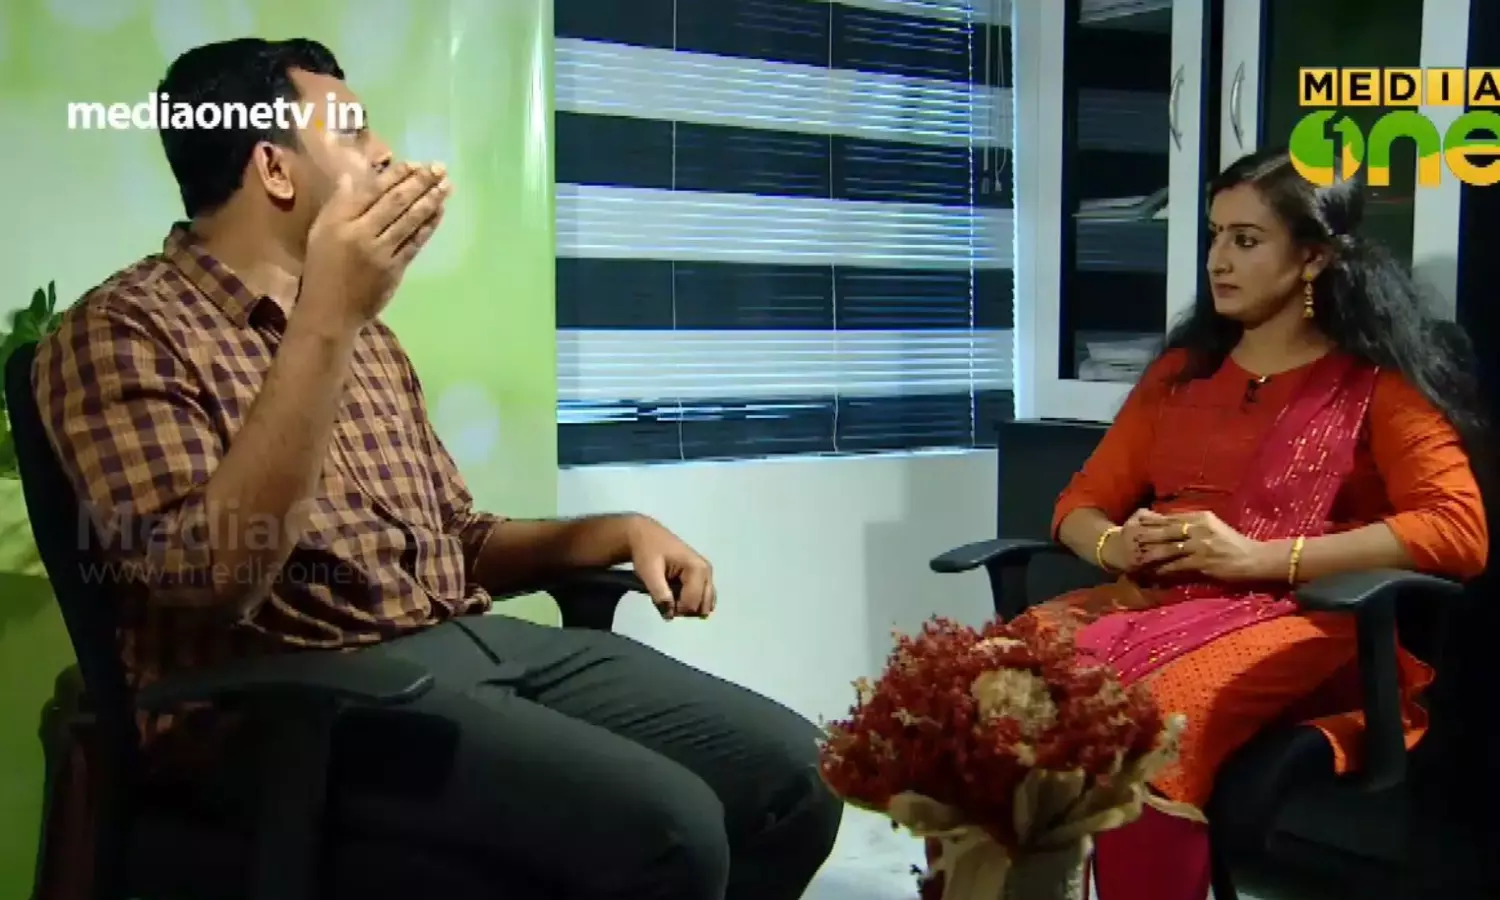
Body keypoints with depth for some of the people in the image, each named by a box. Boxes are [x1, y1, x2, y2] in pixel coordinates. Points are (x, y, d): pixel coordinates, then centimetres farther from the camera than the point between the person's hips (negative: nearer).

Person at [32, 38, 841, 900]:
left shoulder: (366, 336, 20)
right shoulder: (125, 329, -4)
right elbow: (210, 579, -20)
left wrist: (620, 530, 6)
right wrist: (324, 322, -24)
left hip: (472, 638, 8)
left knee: (793, 771, -6)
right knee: (668, 826, -26)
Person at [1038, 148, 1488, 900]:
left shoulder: (1378, 381, 6)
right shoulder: (1180, 370, 22)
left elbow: (1459, 530, -9)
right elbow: (1081, 503, 21)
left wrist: (1259, 556, -16)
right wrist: (1117, 545, -5)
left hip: (1295, 618, -4)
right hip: (1151, 600, 5)